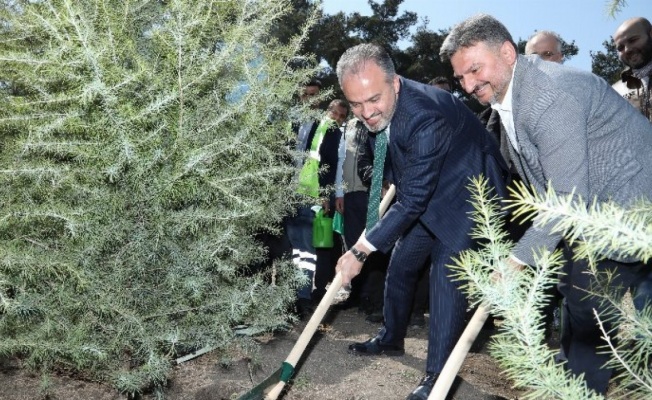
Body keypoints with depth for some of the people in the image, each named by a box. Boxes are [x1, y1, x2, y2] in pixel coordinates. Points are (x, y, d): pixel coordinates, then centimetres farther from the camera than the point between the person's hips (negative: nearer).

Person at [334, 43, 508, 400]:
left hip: (467, 193, -8)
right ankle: (391, 339, 36)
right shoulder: (375, 109, -11)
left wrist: (360, 251, -31)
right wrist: (393, 180, 7)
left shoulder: (426, 116, -37)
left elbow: (412, 201, -34)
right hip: (426, 191, 8)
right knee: (401, 263, 14)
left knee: (446, 272, -17)